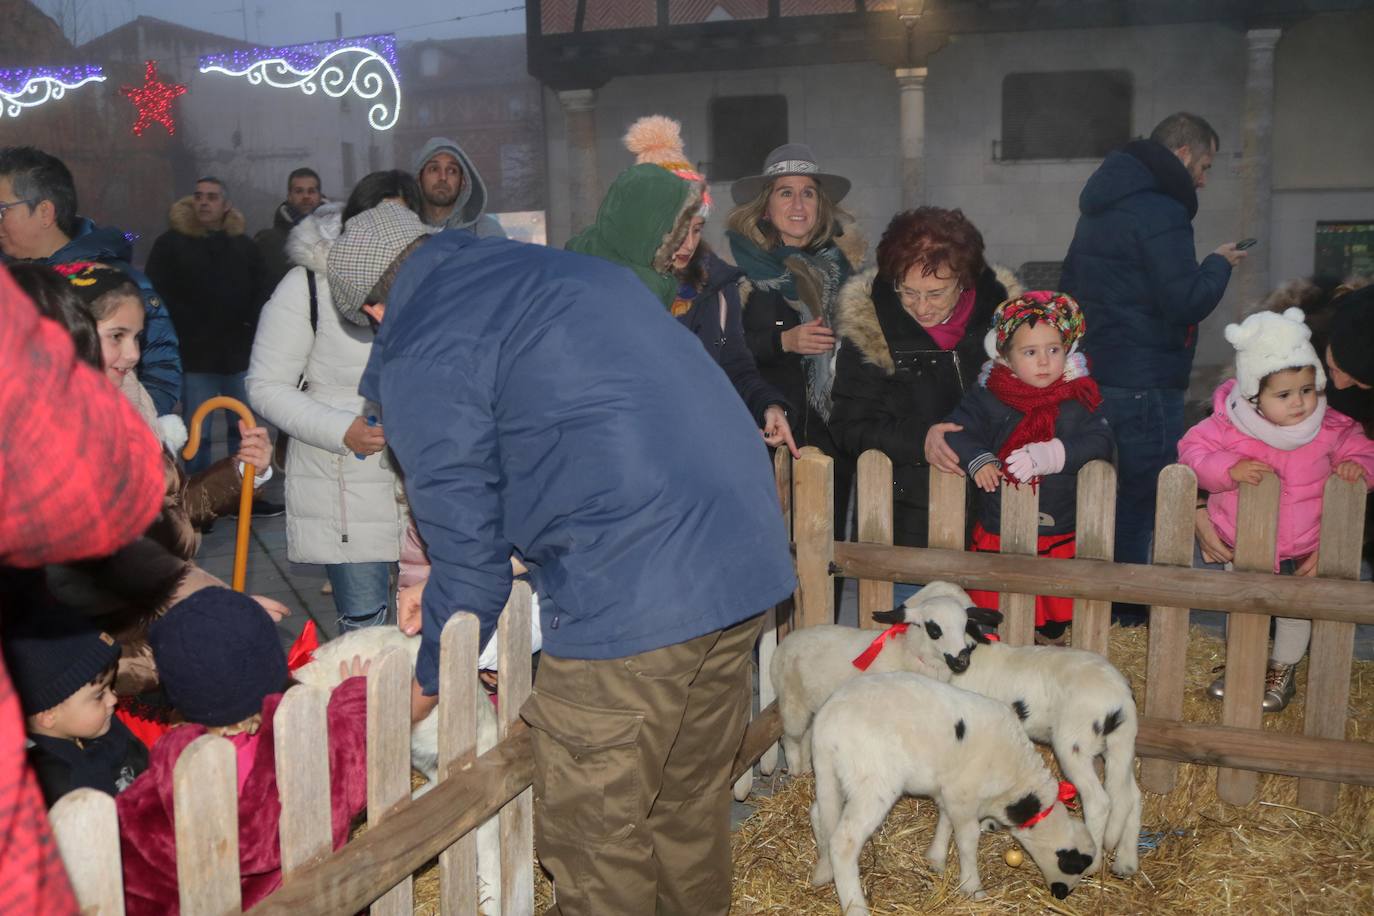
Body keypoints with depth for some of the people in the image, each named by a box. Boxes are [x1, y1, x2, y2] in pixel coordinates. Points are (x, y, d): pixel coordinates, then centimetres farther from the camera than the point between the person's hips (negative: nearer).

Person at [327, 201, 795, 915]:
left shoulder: (418, 357, -4)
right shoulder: (573, 268, 20)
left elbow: (469, 548, -3)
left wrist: (426, 683, 15)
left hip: (628, 599, -8)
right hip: (750, 558, 9)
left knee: (593, 840, 9)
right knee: (690, 803, 23)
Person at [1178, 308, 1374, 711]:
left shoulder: (1331, 429, -15)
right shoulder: (1228, 424, -20)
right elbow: (1193, 450, -15)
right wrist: (1229, 469, -31)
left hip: (1301, 551, 0)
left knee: (1295, 611, 18)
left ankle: (1283, 671, 43)